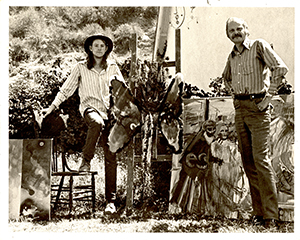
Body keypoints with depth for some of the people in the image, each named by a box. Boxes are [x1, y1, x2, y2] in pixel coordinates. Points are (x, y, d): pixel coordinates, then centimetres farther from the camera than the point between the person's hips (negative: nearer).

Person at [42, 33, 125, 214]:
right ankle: (86, 160, -25)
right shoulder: (81, 67, 9)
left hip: (108, 110, 2)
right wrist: (52, 107, 4)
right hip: (89, 107, -2)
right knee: (97, 122, -42)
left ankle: (111, 201, -5)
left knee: (111, 156, -6)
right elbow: (66, 89, 10)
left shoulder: (112, 68, 15)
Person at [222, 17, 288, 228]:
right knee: (248, 161, 5)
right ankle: (259, 212, 10)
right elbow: (226, 77, 36)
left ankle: (271, 216, -11)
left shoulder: (259, 46, -4)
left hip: (257, 107, -7)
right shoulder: (232, 56, 16)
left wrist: (269, 96, -14)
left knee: (261, 159, -13)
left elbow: (280, 68, -15)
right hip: (239, 109, 7)